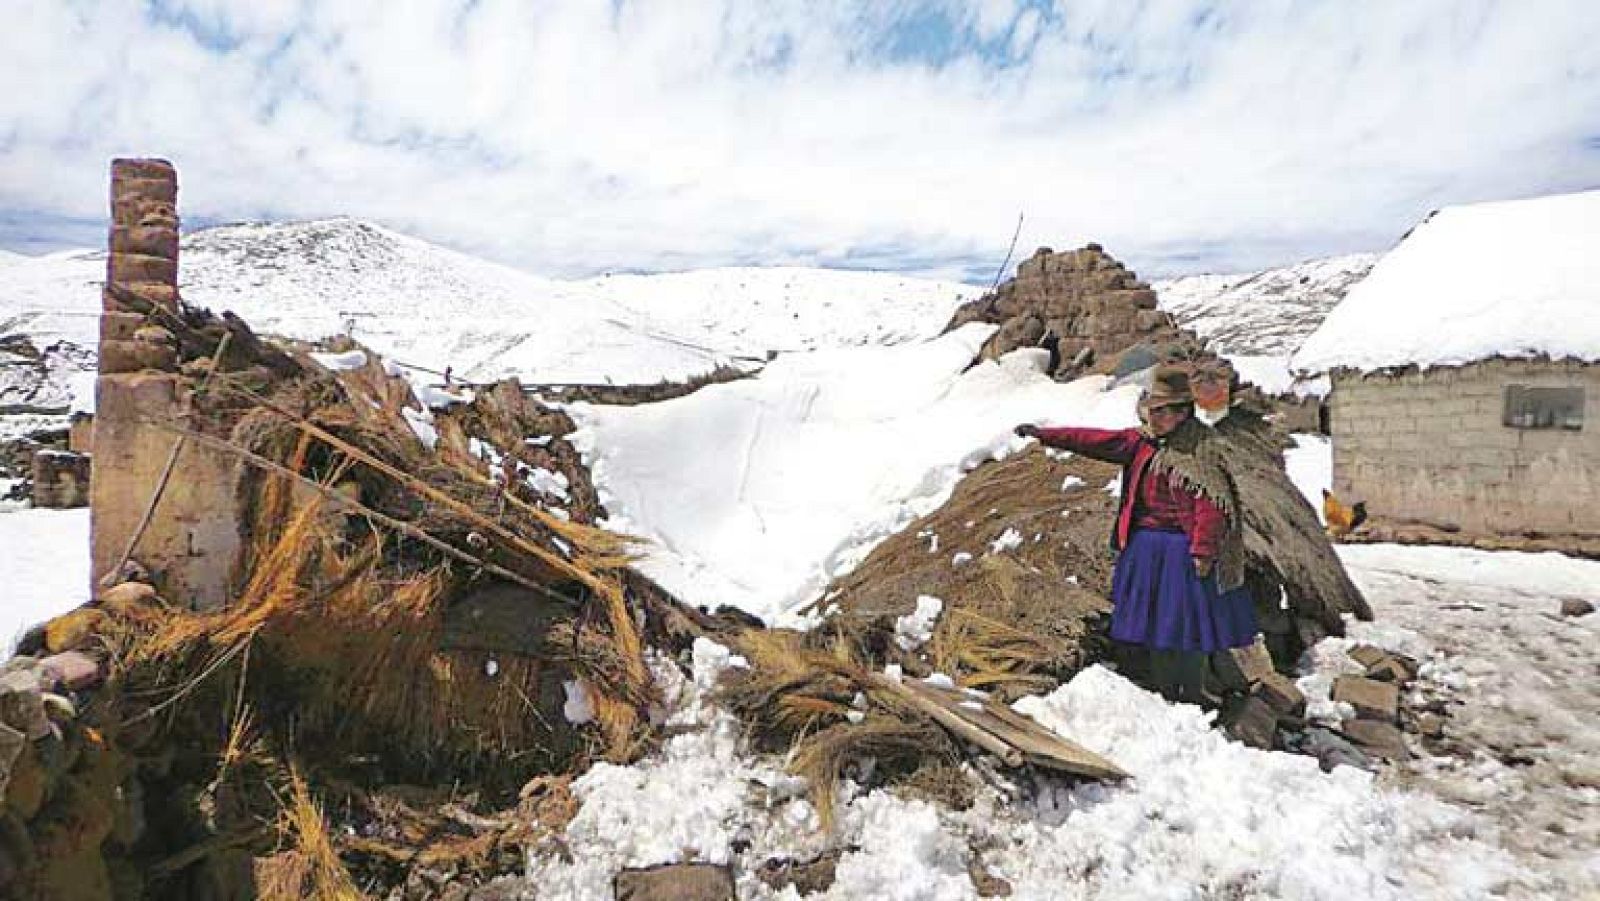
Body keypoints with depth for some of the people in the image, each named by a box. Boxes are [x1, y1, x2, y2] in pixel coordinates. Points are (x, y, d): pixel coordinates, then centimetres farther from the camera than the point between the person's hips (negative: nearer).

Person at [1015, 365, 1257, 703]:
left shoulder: (1199, 447, -14)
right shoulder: (1143, 441, 7)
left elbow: (1210, 505, -19)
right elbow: (1098, 441, 9)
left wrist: (1202, 552, -22)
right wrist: (1045, 434, 7)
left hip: (1182, 551, -8)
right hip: (1145, 547, 8)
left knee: (1186, 625, 1)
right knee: (1154, 624, 15)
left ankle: (1192, 698, 16)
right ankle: (1164, 695, 28)